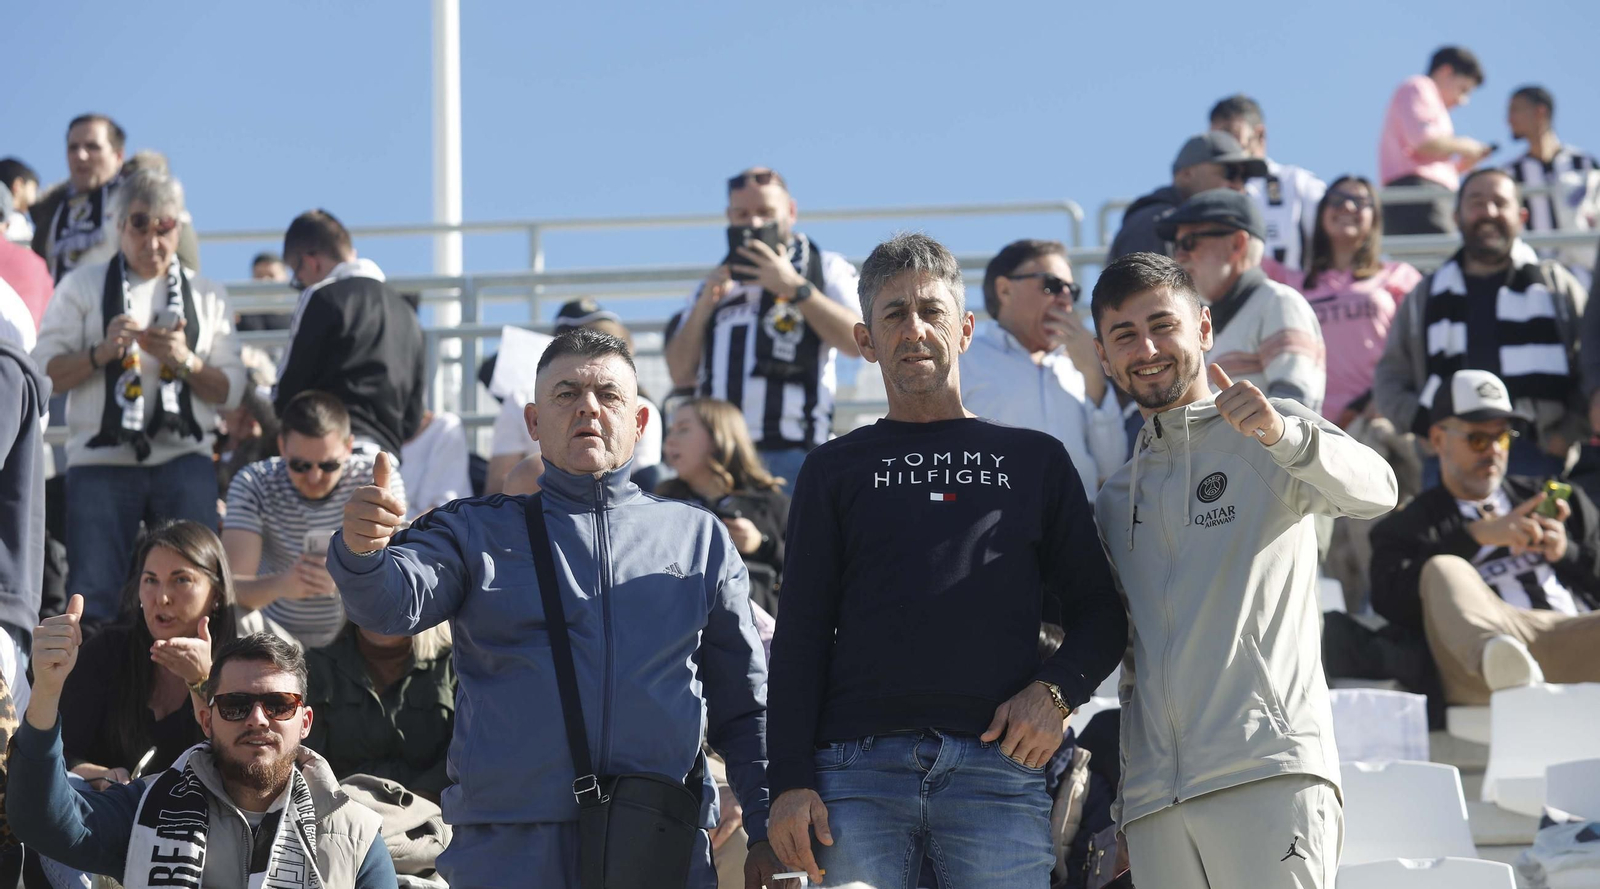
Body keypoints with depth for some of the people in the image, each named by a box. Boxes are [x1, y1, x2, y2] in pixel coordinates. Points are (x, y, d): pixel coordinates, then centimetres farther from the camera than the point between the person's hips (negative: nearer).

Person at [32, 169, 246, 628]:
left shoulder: (207, 296, 16)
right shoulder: (82, 287, 11)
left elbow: (231, 392, 10)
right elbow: (45, 374, 2)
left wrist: (184, 360, -8)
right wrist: (103, 351, -13)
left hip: (184, 458, 1)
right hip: (100, 461, -1)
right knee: (94, 595, -6)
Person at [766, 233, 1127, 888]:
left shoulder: (1035, 460, 19)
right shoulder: (835, 470, 18)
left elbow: (1100, 613, 17)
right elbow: (802, 634, 11)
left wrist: (1056, 690, -4)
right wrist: (789, 781, 0)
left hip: (999, 769, 0)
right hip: (858, 770, 0)